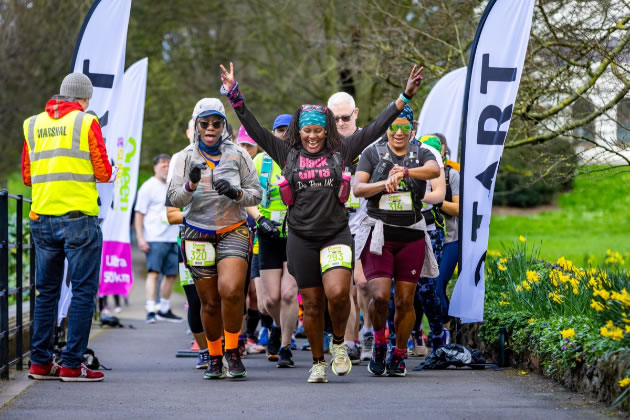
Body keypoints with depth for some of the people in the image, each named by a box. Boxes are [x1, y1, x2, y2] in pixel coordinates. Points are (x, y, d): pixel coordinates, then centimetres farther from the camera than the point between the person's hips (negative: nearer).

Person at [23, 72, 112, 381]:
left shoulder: (33, 124, 10)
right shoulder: (86, 123, -4)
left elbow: (27, 176, 14)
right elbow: (103, 173, -6)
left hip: (42, 219, 5)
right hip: (79, 219, -5)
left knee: (46, 291, 13)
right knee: (83, 291, 0)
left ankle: (40, 362, 14)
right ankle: (72, 364, -4)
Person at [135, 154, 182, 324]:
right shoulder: (148, 187, -2)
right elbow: (139, 213, -4)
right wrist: (140, 238, -13)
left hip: (173, 238, 7)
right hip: (155, 239, -6)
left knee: (171, 274, 9)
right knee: (153, 272, -14)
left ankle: (164, 309, 22)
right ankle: (150, 310, -19)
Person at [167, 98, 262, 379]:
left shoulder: (238, 155, 3)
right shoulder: (186, 158, 4)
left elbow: (256, 194, 5)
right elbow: (175, 199, -3)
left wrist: (236, 193, -16)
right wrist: (192, 184, -22)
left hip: (233, 231, -1)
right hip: (198, 236, 1)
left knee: (231, 290, -22)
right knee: (210, 302, 1)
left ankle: (232, 351, -5)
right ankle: (214, 357, 21)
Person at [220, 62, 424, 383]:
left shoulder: (340, 152, 4)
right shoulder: (287, 154, 5)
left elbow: (376, 128, 4)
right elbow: (254, 128, 4)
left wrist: (404, 98, 0)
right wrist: (234, 96, -2)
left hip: (336, 234, -1)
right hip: (301, 238, 1)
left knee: (337, 293, -20)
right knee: (312, 304, 6)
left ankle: (339, 343, 7)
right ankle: (317, 363, 20)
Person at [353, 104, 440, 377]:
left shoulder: (421, 155, 7)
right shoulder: (373, 153, 6)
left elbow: (434, 170, -16)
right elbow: (357, 188, -5)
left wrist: (405, 171, -33)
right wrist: (384, 183, -23)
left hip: (411, 237, 1)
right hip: (378, 234, -1)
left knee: (404, 301, 2)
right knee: (380, 296, -16)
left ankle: (399, 355, 19)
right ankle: (379, 341, 11)